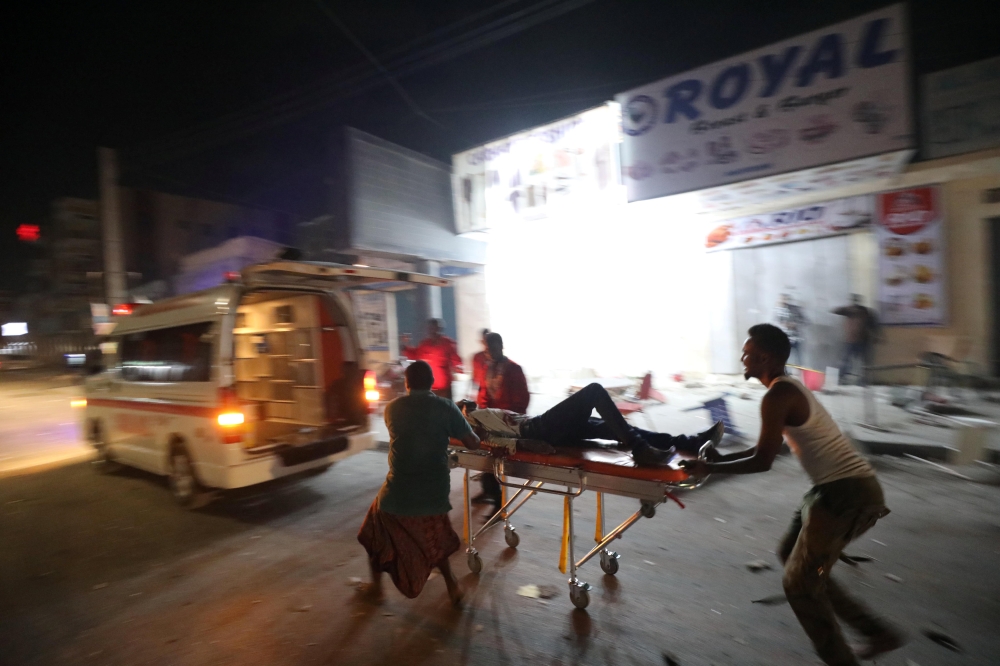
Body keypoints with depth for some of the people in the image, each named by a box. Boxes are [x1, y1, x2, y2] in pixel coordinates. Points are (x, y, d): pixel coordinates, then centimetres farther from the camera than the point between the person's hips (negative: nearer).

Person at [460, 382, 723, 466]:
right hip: (538, 430, -9)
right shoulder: (474, 416, 6)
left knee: (617, 428, -2)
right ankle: (640, 450, -26)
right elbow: (485, 438, -13)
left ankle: (692, 443, -5)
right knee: (594, 391, -19)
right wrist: (521, 443, -23)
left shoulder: (489, 413, 32)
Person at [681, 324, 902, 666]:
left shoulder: (777, 396, -18)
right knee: (791, 553, 24)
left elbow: (762, 461, -20)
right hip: (844, 488, 10)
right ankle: (876, 631, 33)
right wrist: (719, 459, 14)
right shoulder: (789, 388, 13)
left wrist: (708, 468, -11)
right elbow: (765, 448, 19)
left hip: (848, 494, -10)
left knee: (800, 585, 2)